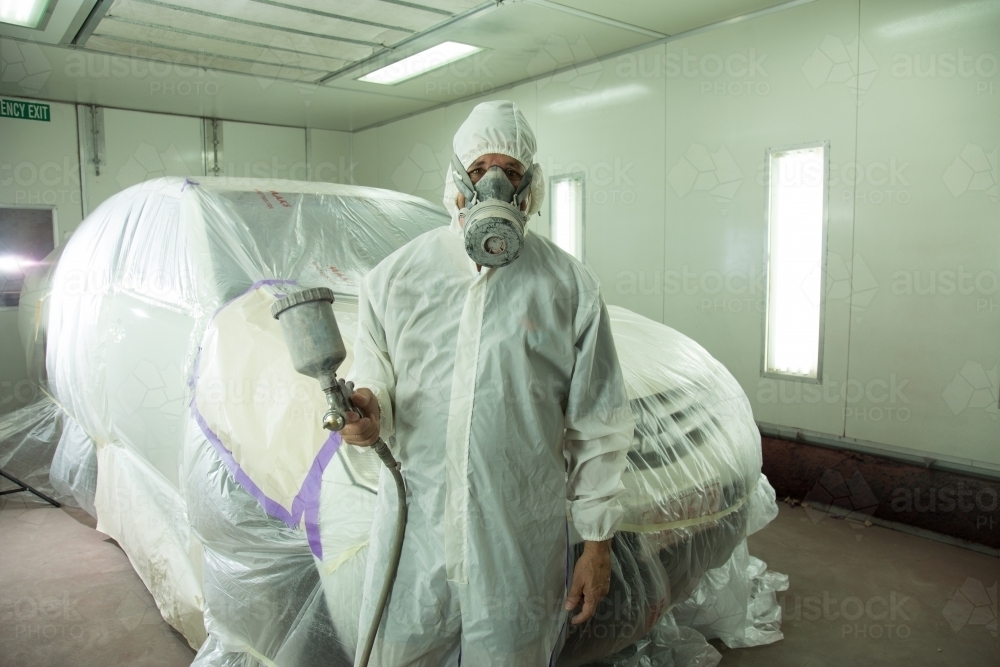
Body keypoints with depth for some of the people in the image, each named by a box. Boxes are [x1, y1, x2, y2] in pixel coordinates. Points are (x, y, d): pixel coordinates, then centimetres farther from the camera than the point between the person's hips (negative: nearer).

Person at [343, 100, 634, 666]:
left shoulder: (571, 288, -3)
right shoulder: (395, 277, 2)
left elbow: (599, 430, 0)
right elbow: (375, 381, 10)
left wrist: (598, 542, 0)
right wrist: (367, 408, -15)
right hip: (413, 533, 2)